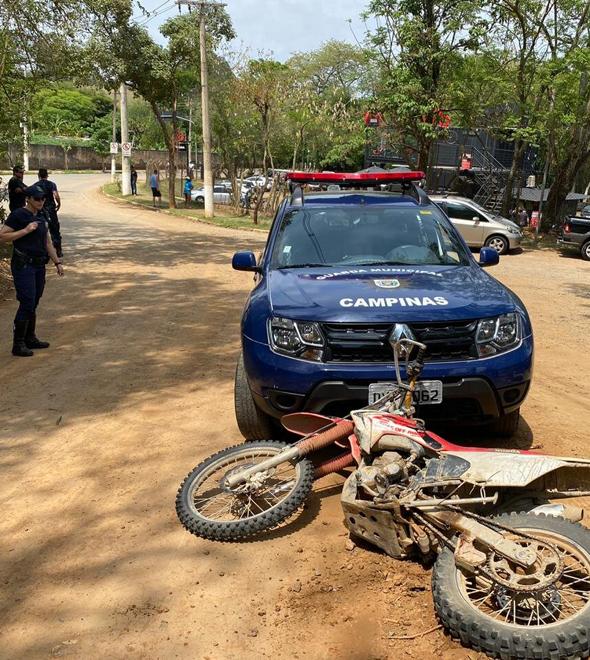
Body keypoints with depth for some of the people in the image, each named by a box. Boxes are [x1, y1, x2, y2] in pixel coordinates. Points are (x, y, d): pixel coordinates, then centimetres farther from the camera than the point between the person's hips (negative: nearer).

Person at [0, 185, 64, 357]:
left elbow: (48, 243, 21)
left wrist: (58, 262, 17)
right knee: (27, 304, -11)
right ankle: (18, 344, -4)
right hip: (23, 265, -7)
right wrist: (25, 230, -18)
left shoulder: (42, 218, 15)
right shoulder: (18, 215, -8)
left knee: (33, 304, 12)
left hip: (39, 266, 7)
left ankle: (30, 338, 23)